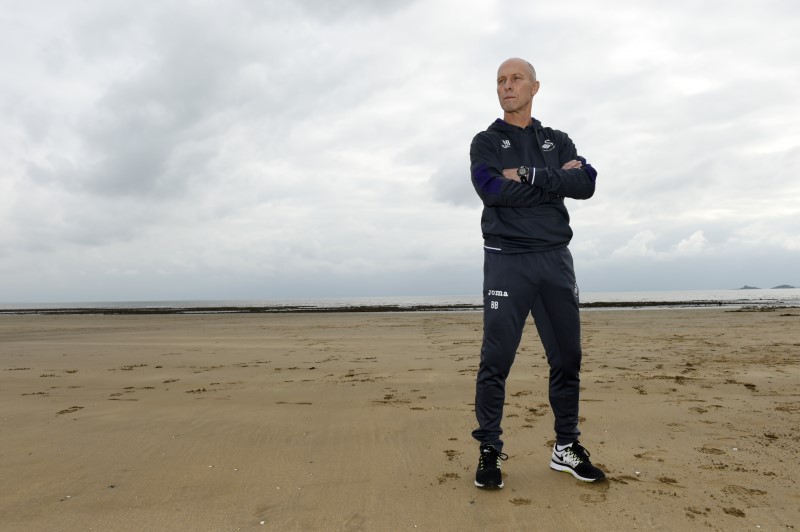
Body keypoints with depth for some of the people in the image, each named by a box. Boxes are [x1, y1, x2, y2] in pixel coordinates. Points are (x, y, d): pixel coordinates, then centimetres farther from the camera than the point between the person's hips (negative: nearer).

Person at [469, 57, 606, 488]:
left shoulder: (558, 142, 17)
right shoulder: (485, 142, 9)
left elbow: (586, 184, -2)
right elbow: (492, 189, -12)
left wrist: (529, 175, -11)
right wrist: (556, 180, -6)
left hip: (556, 258, 4)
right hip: (507, 260, -3)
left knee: (567, 357, 6)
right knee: (496, 359, -6)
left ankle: (566, 447, 19)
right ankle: (489, 451, 6)